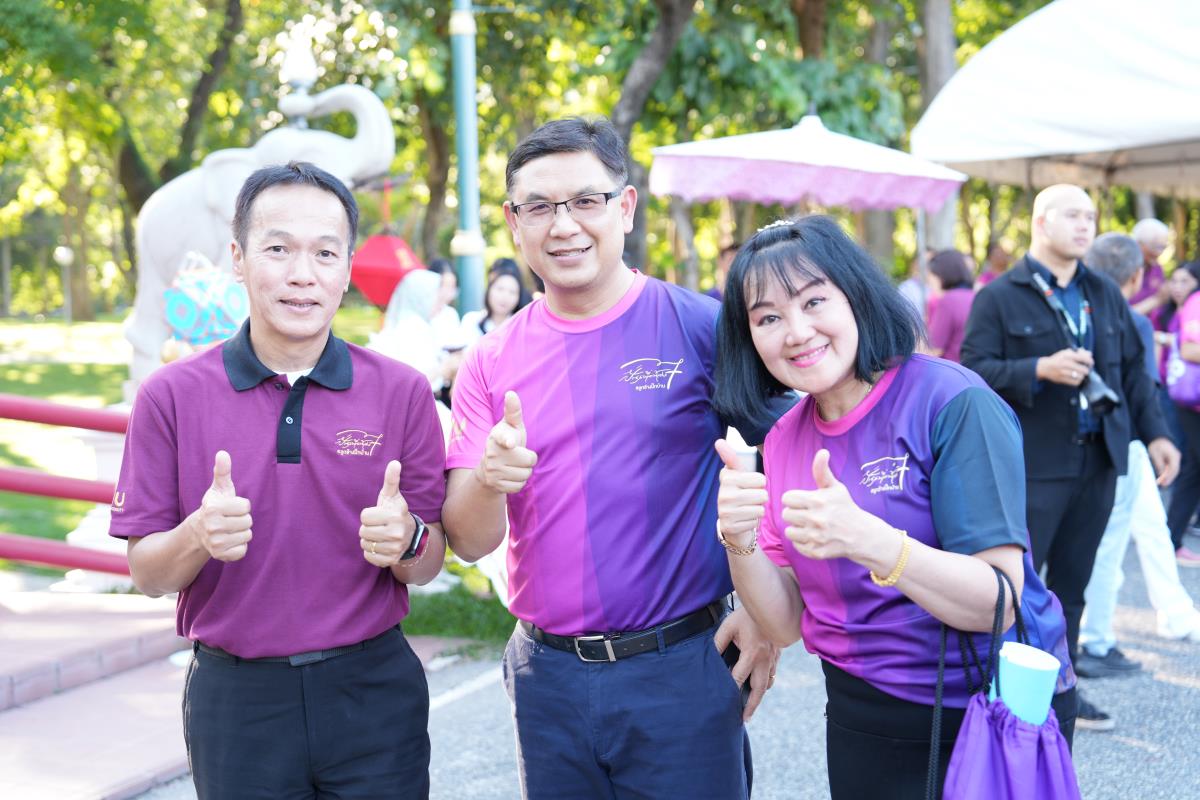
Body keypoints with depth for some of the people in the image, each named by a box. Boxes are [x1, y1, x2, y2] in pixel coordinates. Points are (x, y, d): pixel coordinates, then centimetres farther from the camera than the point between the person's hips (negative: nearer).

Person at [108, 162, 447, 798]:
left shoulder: (402, 393, -2)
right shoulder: (172, 397, -4)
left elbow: (428, 566, 2)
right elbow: (147, 574, -2)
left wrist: (405, 540, -21)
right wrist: (198, 536, -23)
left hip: (372, 693, 1)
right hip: (235, 699, 0)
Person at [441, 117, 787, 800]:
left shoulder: (701, 326, -7)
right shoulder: (491, 365, 3)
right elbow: (470, 543, 0)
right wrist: (487, 479, -21)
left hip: (682, 668, -3)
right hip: (548, 678, 3)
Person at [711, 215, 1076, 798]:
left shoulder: (952, 402, -17)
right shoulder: (785, 439, 1)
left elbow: (1000, 602, -23)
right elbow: (786, 625, -1)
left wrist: (865, 541, -37)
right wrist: (740, 542, -20)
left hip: (992, 721, -5)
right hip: (860, 721, 6)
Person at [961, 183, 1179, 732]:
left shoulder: (1106, 295, 15)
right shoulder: (999, 298, -4)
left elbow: (1133, 370, 18)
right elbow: (974, 369, -12)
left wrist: (1154, 433, 10)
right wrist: (1040, 370, -22)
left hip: (1097, 461, 6)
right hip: (1032, 464, -6)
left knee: (1072, 583, 14)